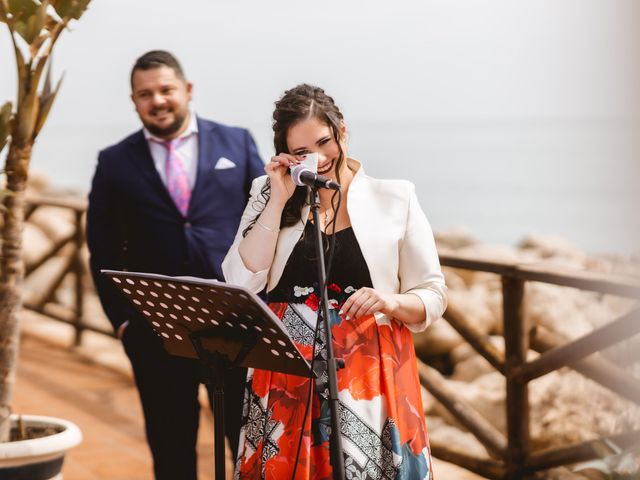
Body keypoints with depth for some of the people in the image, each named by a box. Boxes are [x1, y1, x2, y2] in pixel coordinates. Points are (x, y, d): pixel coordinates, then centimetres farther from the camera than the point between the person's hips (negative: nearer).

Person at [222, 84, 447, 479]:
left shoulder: (395, 198, 2)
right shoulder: (268, 194, 7)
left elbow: (434, 295, 4)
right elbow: (241, 284, -5)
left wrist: (392, 302, -17)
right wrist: (280, 200, -8)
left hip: (368, 378, -1)